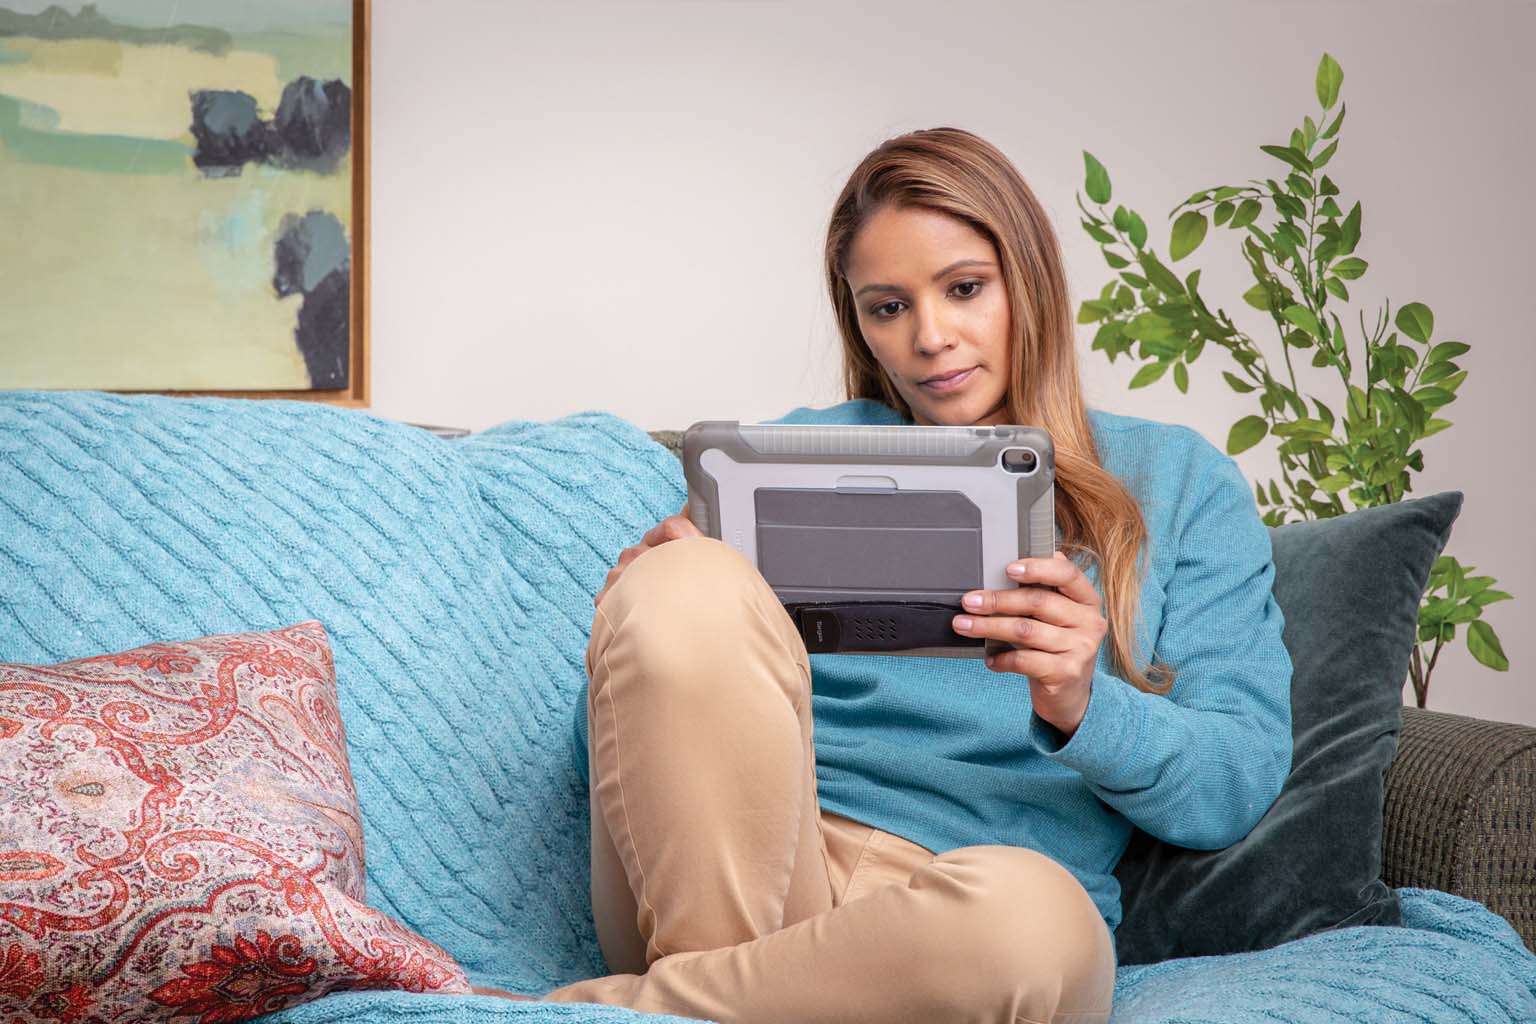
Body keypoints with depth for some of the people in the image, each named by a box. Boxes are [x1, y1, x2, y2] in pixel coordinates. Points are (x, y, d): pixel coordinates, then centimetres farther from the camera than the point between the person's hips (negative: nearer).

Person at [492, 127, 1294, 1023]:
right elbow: (623, 746, 15)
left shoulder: (1180, 480, 18)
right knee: (685, 586, -27)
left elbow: (1243, 782, 7)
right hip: (721, 874, 1)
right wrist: (650, 615, -9)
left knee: (1030, 913, -40)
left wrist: (1084, 711, -14)